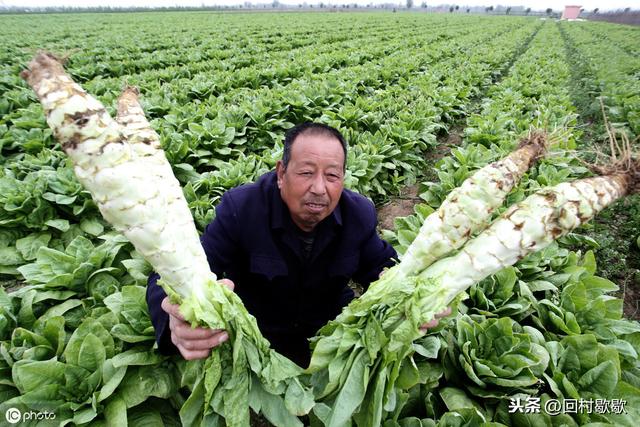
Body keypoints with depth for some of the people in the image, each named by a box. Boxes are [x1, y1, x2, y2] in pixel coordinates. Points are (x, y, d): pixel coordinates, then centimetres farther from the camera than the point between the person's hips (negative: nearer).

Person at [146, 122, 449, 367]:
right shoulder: (240, 207, -23)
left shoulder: (359, 213, -11)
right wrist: (178, 324, -52)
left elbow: (381, 268, -3)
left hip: (332, 331, 2)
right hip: (254, 339, -1)